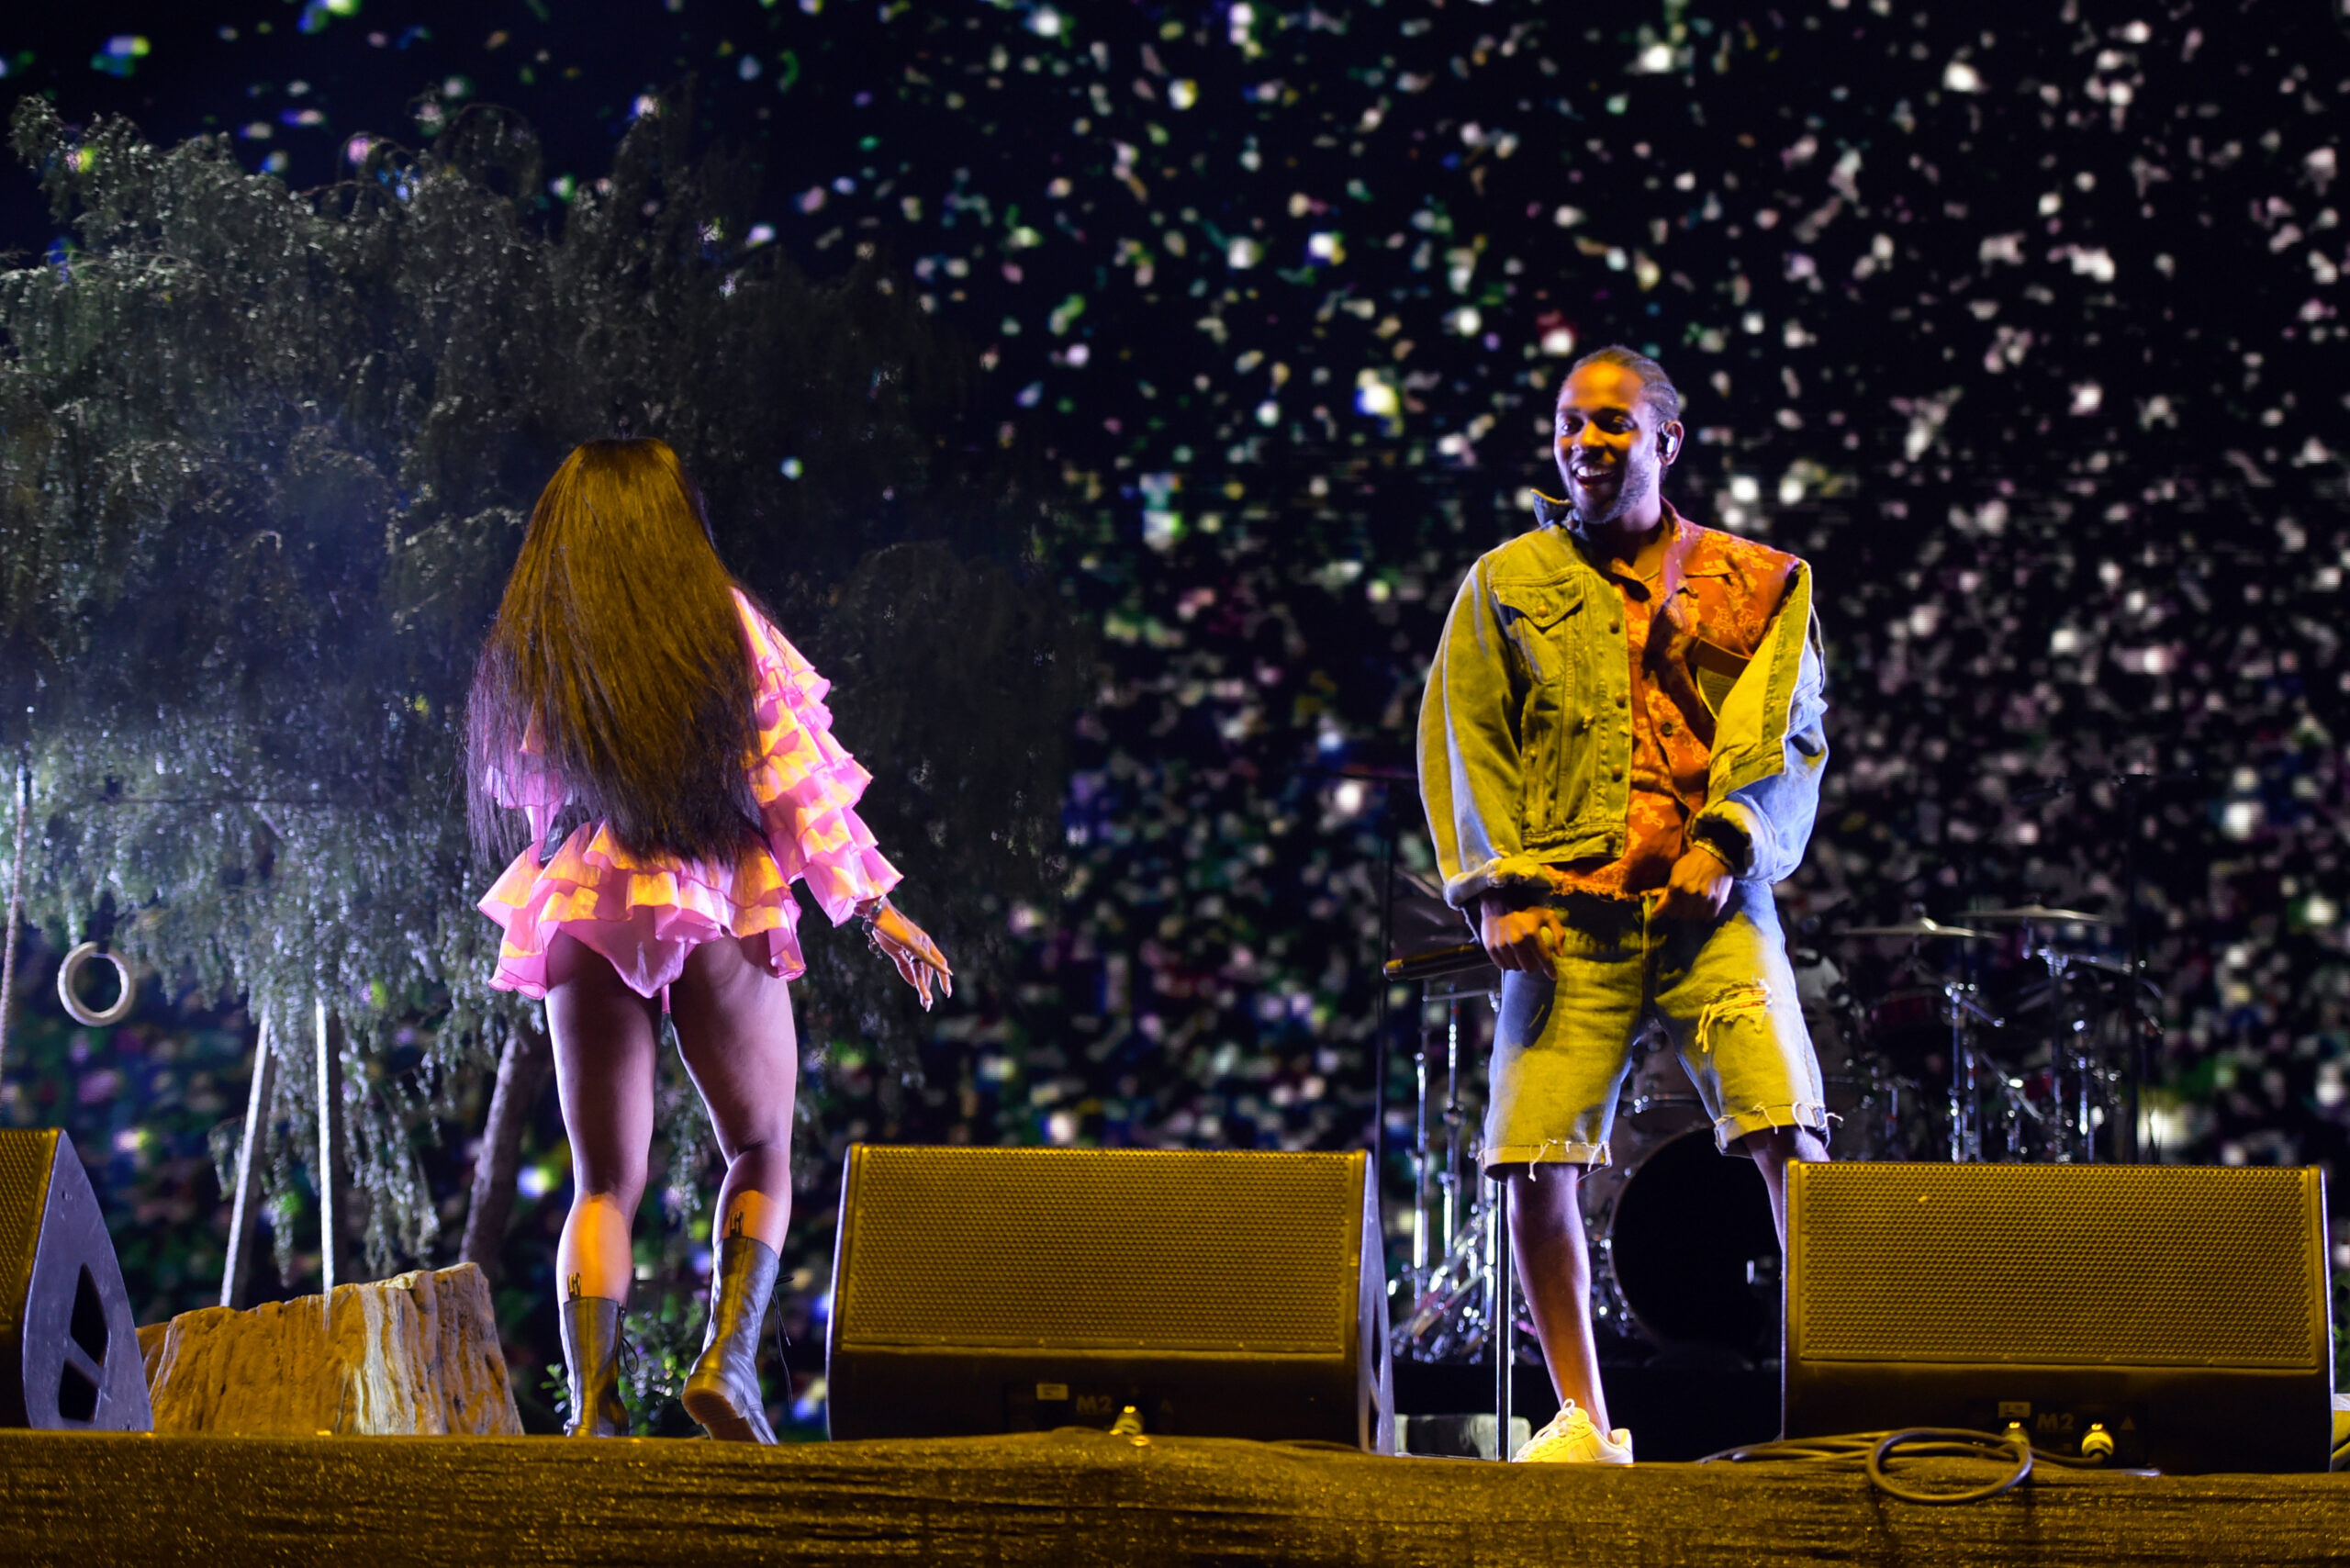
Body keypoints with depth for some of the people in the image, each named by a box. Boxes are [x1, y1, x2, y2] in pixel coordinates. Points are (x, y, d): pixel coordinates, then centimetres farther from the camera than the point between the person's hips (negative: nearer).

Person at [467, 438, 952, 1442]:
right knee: (761, 1155, 14)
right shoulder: (724, 624, -2)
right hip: (719, 908, -2)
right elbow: (800, 773, -3)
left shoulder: (527, 648, 4)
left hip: (582, 914, 2)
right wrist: (872, 907, 1)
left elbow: (512, 781, 17)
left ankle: (592, 1406, -6)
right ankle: (726, 1358, -6)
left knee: (603, 1182, 8)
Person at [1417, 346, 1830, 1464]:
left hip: (1714, 905, -1)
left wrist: (1724, 840, -11)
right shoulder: (1505, 586, 16)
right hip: (1566, 916, 1)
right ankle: (1583, 1420, 7)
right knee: (1532, 1163, -8)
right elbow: (1462, 744, 10)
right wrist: (1497, 888, -3)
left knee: (1786, 1128, -16)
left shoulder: (1758, 585, 15)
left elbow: (1790, 735, 6)